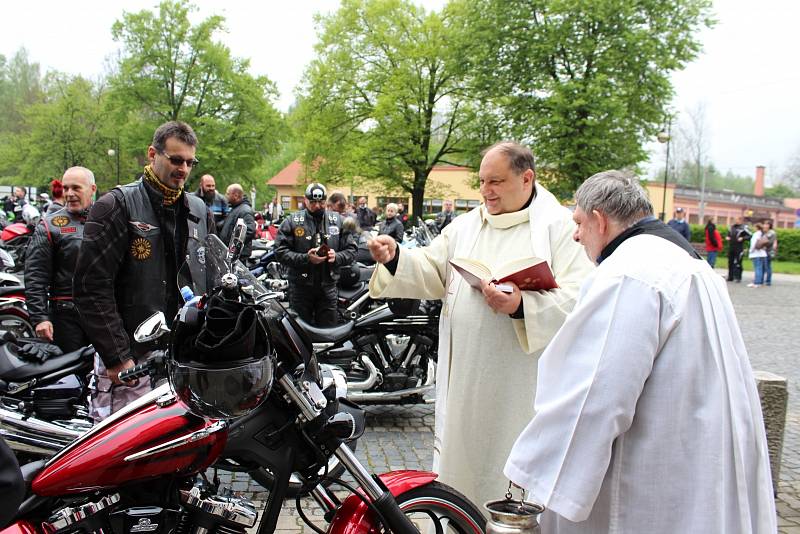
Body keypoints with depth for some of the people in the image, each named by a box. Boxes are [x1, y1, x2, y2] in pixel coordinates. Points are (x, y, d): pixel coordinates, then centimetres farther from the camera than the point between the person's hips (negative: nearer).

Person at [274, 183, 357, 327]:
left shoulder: (338, 221, 8)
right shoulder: (292, 221, 0)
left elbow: (351, 250, 8)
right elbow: (280, 251, -7)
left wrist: (337, 257, -14)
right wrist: (306, 258, -20)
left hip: (328, 287, 2)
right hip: (301, 287, -2)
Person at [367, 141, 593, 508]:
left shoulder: (561, 227, -5)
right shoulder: (465, 225, 13)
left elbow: (579, 298, -15)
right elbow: (431, 273, 10)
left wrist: (522, 306, -30)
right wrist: (394, 259, -8)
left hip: (521, 382, -5)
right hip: (465, 377, 5)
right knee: (462, 458, 16)